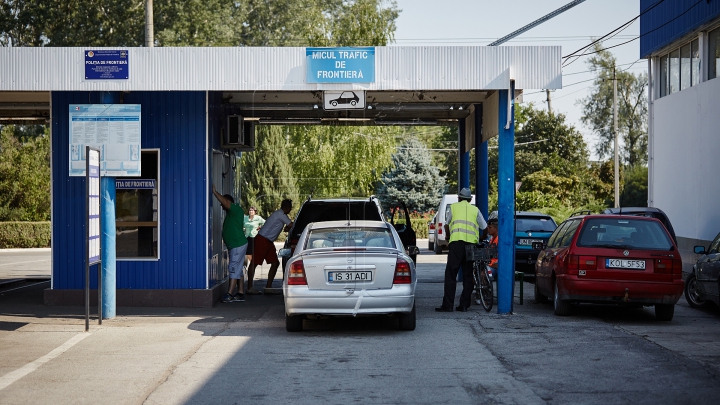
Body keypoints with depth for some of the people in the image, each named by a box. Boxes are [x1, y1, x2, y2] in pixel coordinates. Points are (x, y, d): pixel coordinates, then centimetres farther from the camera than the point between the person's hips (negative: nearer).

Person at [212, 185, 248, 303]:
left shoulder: (236, 209, -12)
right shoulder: (230, 213, 17)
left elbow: (225, 202, -28)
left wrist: (215, 192, -23)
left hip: (238, 245, -10)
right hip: (233, 245, 10)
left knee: (234, 269, -13)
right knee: (237, 270, 11)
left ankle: (229, 294, -17)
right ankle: (240, 294, 14)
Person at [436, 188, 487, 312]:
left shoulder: (454, 207, 15)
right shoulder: (475, 210, 17)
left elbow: (447, 226, 20)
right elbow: (485, 228, 15)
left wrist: (448, 237, 38)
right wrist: (480, 240, 32)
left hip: (456, 242, -2)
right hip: (471, 244, 2)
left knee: (450, 274, -2)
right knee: (468, 275, 9)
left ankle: (447, 305, -8)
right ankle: (464, 305, 8)